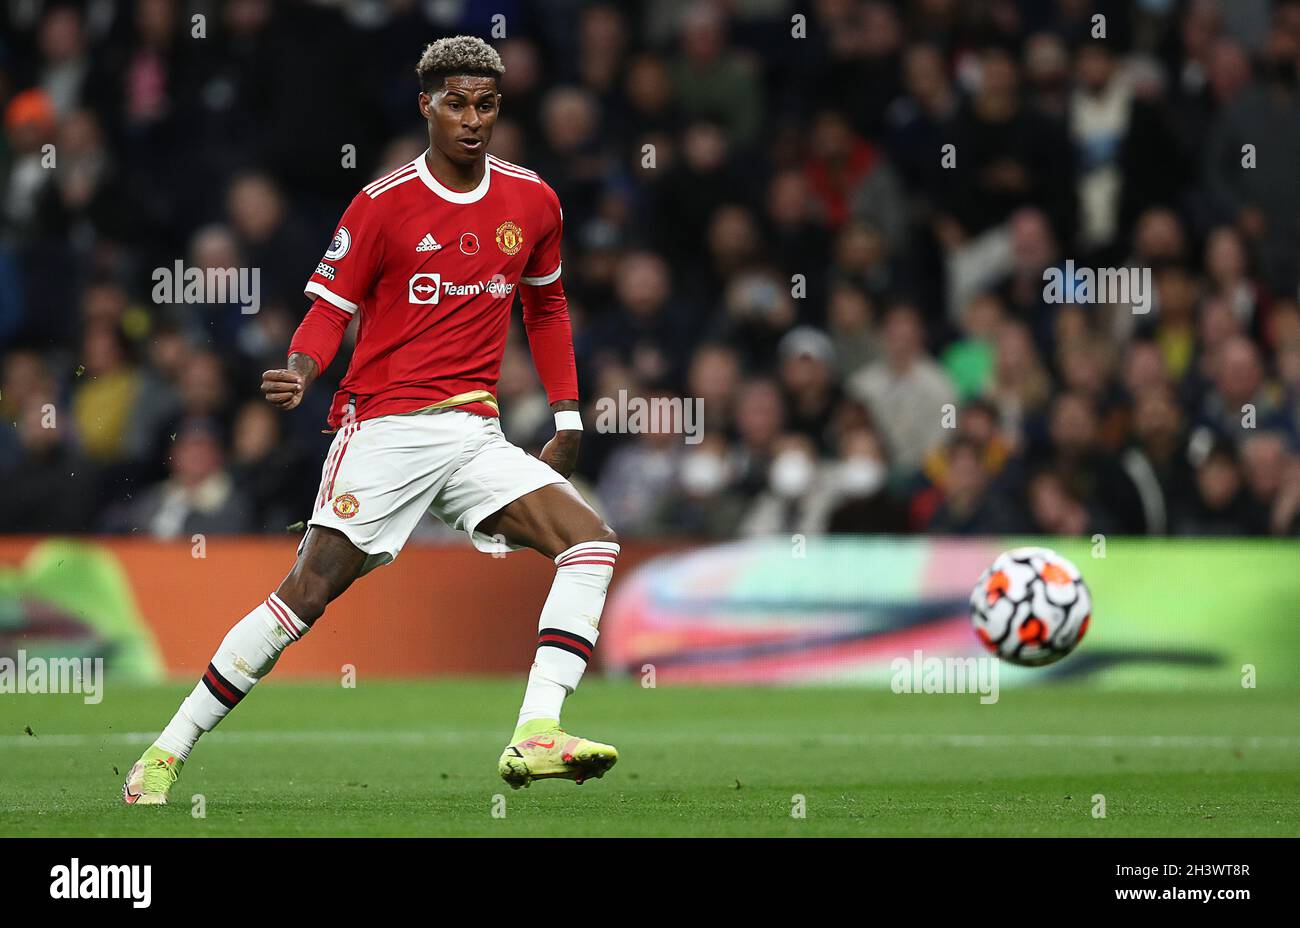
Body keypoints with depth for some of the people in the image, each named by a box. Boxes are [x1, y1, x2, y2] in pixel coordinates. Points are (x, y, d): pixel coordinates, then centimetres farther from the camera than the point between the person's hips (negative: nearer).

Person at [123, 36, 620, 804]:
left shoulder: (533, 202, 8)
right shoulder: (383, 204, -5)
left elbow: (546, 305, 22)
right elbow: (333, 305, -2)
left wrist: (568, 416, 18)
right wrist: (301, 373, -22)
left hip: (476, 434, 5)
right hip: (386, 425, -4)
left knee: (592, 542, -15)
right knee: (310, 590, -12)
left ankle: (536, 738, -21)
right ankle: (166, 754, -2)